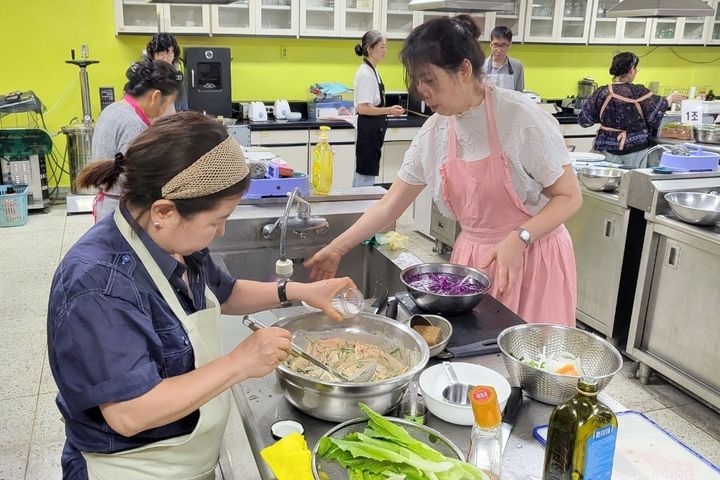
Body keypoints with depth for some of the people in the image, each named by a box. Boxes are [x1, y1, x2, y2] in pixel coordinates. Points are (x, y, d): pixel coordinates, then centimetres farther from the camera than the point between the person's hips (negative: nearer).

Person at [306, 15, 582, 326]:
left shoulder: (521, 117, -17)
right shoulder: (433, 133, -2)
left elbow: (569, 196, -11)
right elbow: (390, 205, 4)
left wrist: (518, 239, -26)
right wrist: (337, 249, 1)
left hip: (533, 259, -4)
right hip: (473, 259, 4)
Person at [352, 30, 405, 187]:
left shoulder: (372, 71, 12)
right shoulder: (366, 74, -17)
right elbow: (362, 108, -22)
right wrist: (389, 111, -26)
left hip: (372, 129, 10)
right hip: (368, 129, -10)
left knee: (361, 171, 15)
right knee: (367, 174, -6)